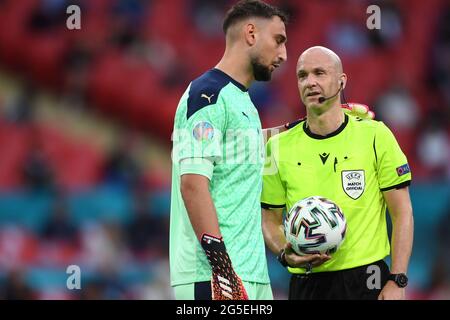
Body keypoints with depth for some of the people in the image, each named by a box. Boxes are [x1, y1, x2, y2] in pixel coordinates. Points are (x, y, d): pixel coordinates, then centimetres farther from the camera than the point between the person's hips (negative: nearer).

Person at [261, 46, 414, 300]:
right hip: (305, 283, 2)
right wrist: (285, 254, -10)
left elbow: (402, 213, 0)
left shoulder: (375, 136, -1)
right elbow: (270, 220, 11)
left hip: (365, 279, -2)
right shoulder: (279, 146, 5)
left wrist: (397, 281, -8)